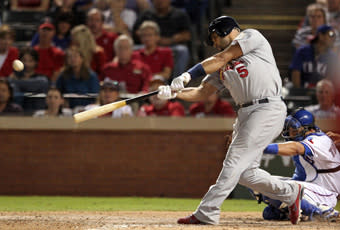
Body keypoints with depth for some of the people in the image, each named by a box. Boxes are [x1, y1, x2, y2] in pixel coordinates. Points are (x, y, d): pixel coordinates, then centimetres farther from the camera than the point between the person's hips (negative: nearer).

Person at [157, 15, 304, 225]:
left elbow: (220, 59, -8)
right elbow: (202, 93, 14)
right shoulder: (223, 67, 22)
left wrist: (188, 75, -12)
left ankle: (207, 213, -15)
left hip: (268, 109, -9)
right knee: (245, 172, 5)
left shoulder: (252, 37, 1)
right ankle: (290, 193, 22)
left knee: (236, 162, -13)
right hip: (246, 113, 9)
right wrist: (174, 92, -3)